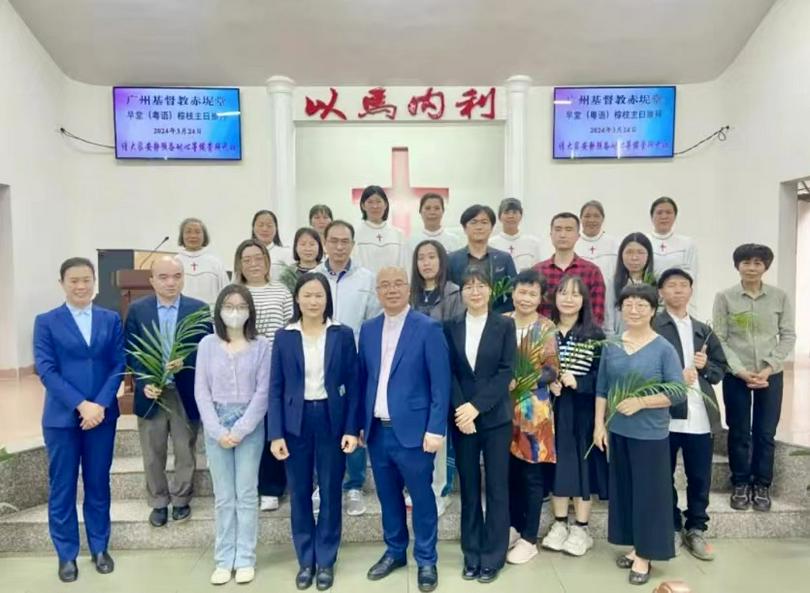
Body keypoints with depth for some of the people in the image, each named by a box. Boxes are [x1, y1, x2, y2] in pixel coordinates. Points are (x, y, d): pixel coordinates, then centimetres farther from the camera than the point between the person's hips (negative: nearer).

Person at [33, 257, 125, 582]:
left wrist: (101, 404, -12)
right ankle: (66, 555, 22)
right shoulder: (46, 322, 0)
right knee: (62, 487, 7)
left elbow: (118, 365, 0)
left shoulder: (111, 320, 5)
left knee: (98, 484, 11)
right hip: (61, 417, -1)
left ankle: (100, 548, 25)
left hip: (102, 414, 1)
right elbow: (46, 370, -7)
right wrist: (80, 404, -16)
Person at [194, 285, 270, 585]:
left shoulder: (261, 345, -3)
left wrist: (240, 429, -11)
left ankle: (245, 559, 16)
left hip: (250, 426, -1)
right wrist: (218, 430, -9)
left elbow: (263, 392, -6)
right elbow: (201, 392, -1)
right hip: (216, 426, 1)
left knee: (247, 495, 5)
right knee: (223, 497, 9)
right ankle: (224, 560, 19)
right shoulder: (207, 344, 1)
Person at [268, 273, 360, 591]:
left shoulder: (343, 335, -2)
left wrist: (352, 429, -5)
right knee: (299, 493, 10)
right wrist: (276, 433, -5)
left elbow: (352, 384, -1)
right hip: (296, 422, 1)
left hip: (331, 420, -1)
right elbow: (276, 387, 0)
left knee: (330, 492, 9)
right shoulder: (284, 336, 0)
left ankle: (326, 560, 25)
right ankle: (306, 560, 27)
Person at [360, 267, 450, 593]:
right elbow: (363, 378, 10)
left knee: (421, 497, 8)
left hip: (413, 430, -4)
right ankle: (394, 551, 36)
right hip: (377, 430, 5)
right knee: (388, 496, 17)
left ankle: (426, 560, 27)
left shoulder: (428, 328, -9)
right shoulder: (368, 329, 7)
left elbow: (441, 384, -10)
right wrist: (359, 423, 8)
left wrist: (435, 429, -14)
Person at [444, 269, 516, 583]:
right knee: (468, 488, 10)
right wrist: (460, 409, -13)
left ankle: (492, 556, 19)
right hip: (461, 416, 1)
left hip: (495, 417, -1)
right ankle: (471, 555, 23)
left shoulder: (505, 325, 0)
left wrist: (477, 406, -15)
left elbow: (506, 371, -7)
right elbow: (448, 373, 0)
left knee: (496, 487, 6)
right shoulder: (451, 327, 4)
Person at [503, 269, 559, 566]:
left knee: (532, 474, 6)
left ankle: (529, 539, 19)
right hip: (505, 407, 3)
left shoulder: (546, 328, -3)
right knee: (509, 471, 11)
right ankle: (514, 526, 31)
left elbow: (552, 371, -8)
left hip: (533, 409, -3)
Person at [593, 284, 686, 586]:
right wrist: (599, 424, 4)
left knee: (648, 492, 5)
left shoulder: (664, 349, -9)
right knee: (623, 489, 13)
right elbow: (601, 388, 7)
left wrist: (640, 402, -20)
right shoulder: (610, 345, 3)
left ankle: (645, 555, 19)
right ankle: (633, 546, 30)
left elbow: (678, 391, -12)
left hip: (650, 434, -4)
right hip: (617, 431, 4)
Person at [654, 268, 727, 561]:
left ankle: (696, 529, 26)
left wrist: (706, 367, -2)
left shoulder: (703, 330, 17)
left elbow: (721, 369, 18)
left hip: (700, 416, 5)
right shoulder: (651, 327, -3)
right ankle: (671, 528, 23)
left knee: (700, 477, 10)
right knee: (664, 476, 6)